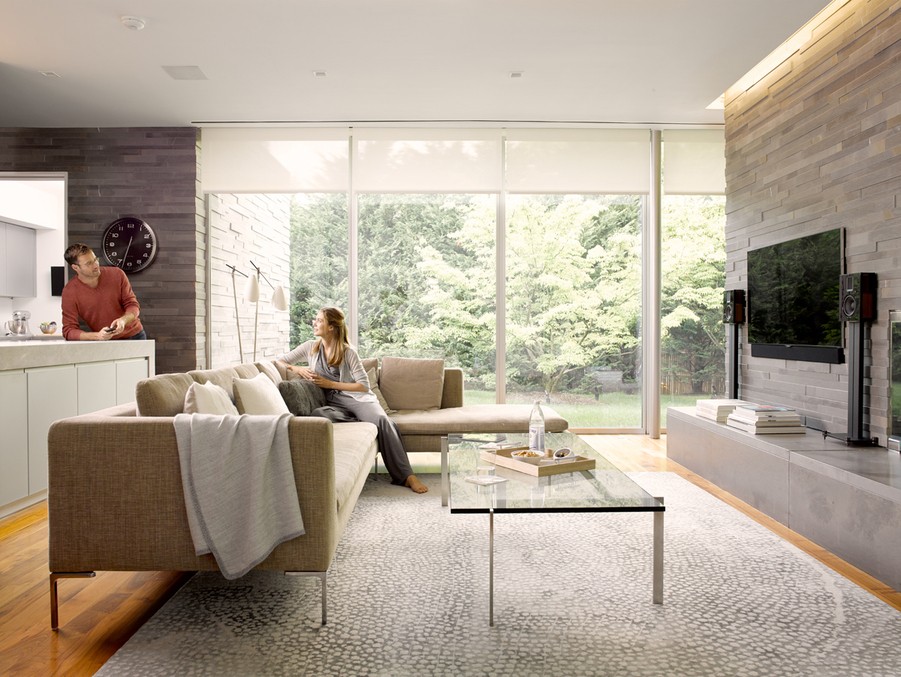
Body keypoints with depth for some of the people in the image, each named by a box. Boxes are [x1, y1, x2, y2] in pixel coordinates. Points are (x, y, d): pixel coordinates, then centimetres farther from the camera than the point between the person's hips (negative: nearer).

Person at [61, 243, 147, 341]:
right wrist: (97, 336, -26)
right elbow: (68, 331, -9)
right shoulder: (69, 292, -9)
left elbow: (132, 305, -2)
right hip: (106, 343, -1)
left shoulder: (116, 274, -6)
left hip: (134, 336, 1)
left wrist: (123, 320, -23)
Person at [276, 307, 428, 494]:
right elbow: (278, 361, 14)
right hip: (333, 404, 2)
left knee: (382, 420, -33)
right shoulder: (310, 348, 7)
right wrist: (297, 369, -7)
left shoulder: (348, 352, -1)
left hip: (356, 398, -2)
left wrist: (330, 384, -10)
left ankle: (406, 476, -32)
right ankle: (365, 421, -21)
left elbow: (364, 386, -4)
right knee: (317, 414, -36)